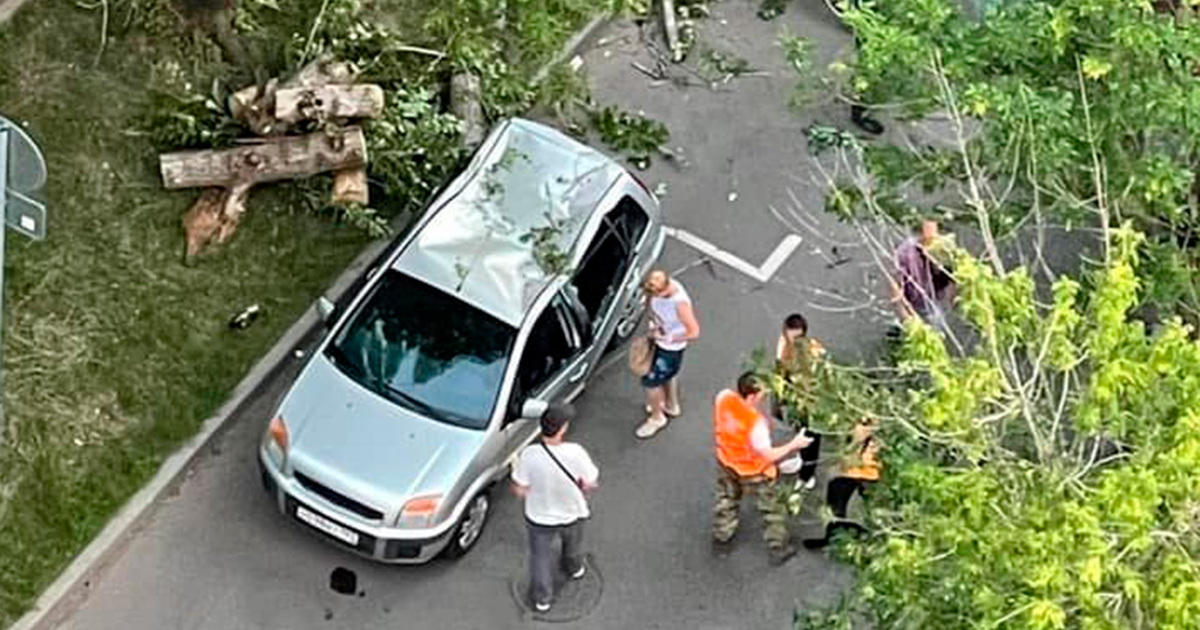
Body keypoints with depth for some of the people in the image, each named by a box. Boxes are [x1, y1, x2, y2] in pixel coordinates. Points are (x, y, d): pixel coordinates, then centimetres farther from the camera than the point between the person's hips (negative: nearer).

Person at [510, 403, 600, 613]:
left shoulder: (529, 455, -31)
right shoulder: (575, 453, -32)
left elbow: (520, 491, -18)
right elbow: (590, 485, -18)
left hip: (539, 518, -1)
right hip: (571, 515, 1)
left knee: (540, 557, 26)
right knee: (572, 545, 35)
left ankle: (542, 599, 44)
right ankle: (574, 568, 64)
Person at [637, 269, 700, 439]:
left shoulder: (680, 303, -40)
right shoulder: (660, 287, -19)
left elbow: (694, 333, -32)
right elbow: (650, 302, 3)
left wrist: (669, 338, -28)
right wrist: (653, 322, -12)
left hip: (671, 348, -7)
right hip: (659, 340, 7)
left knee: (650, 381, 7)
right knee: (667, 374, 30)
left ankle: (657, 418, 33)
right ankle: (671, 406, 56)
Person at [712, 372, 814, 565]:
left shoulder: (723, 398, -24)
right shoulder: (756, 423, -40)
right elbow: (768, 456, -31)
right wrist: (794, 444, -23)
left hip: (726, 462, 6)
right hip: (753, 471, -6)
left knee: (726, 500, 32)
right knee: (772, 508, 20)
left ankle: (721, 540, 50)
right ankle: (778, 549, 37)